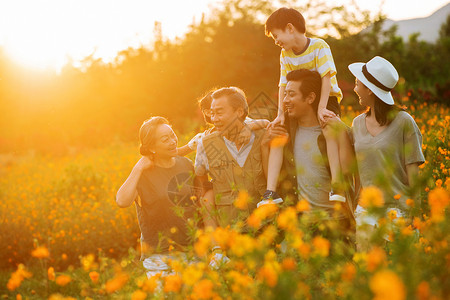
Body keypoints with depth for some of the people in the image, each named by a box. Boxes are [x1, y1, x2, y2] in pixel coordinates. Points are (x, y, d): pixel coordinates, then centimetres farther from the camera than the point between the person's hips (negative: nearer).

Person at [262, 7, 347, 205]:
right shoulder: (285, 55, 3)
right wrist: (281, 113, -12)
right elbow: (284, 85, 0)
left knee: (330, 129, -35)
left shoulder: (319, 47, -14)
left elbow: (326, 78, -22)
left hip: (327, 99, -6)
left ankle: (337, 187, -35)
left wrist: (321, 109, -30)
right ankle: (271, 191, -13)